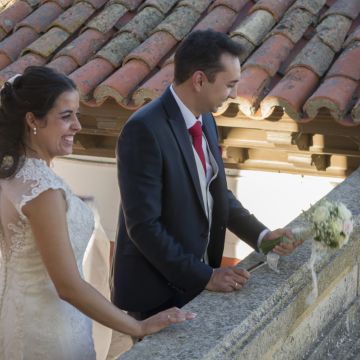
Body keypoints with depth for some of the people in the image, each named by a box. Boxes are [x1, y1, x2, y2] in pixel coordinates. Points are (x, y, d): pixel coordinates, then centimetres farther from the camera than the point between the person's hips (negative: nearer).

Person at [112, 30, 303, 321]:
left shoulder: (205, 120, 3)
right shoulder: (144, 130, -23)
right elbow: (143, 225, -24)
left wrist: (262, 235, -1)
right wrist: (204, 277, -21)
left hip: (195, 280, 8)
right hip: (157, 290, -8)